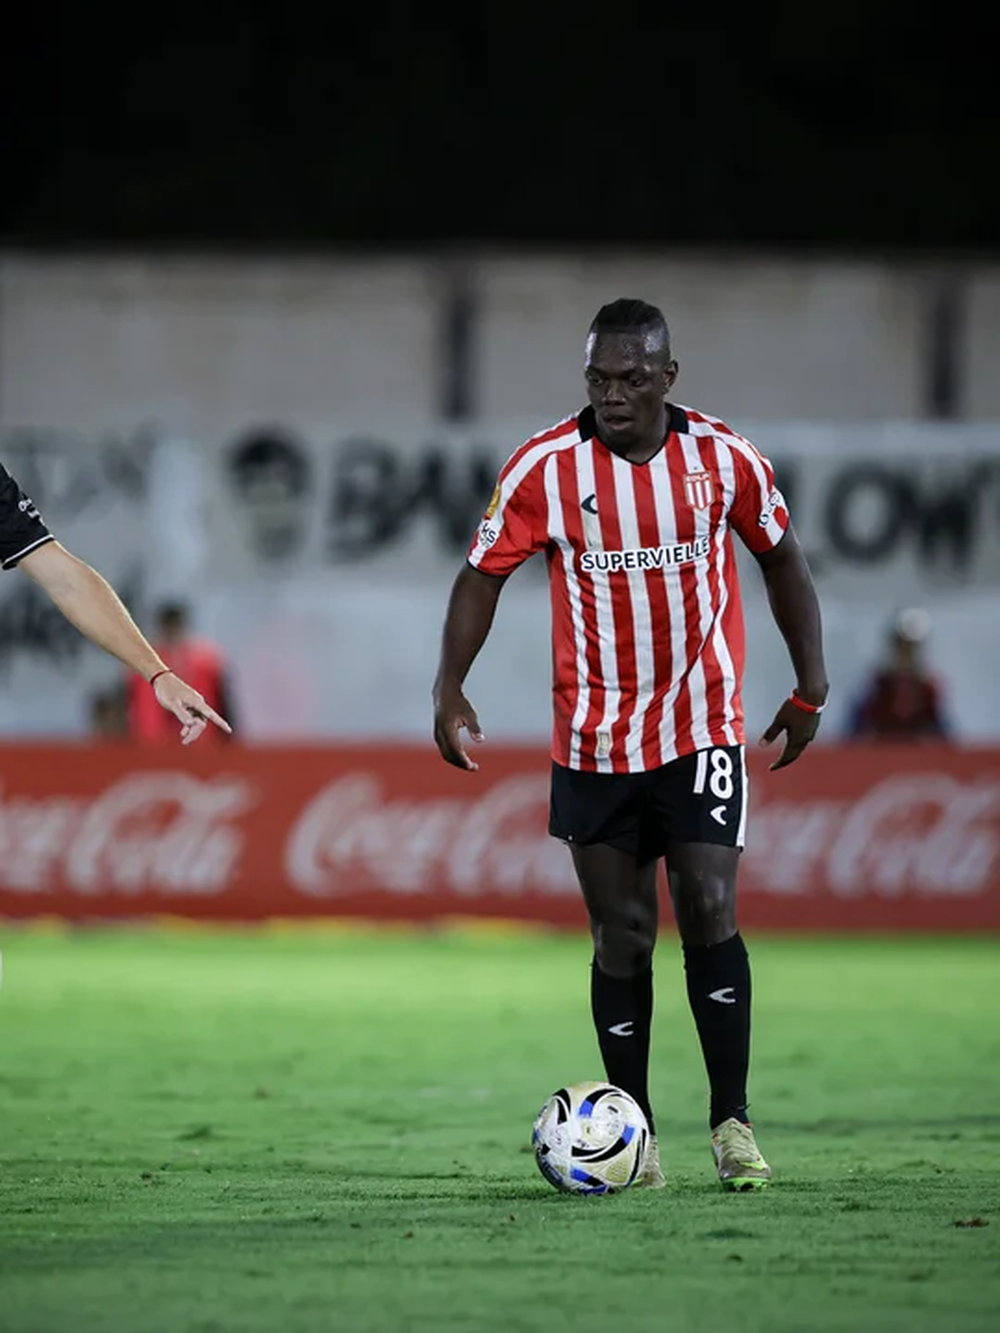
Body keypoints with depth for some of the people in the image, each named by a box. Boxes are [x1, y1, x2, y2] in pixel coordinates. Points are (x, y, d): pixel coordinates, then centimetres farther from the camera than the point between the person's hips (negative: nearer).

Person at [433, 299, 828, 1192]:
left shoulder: (727, 462, -5)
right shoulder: (544, 467, -7)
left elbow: (783, 560, 10)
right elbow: (483, 575, 0)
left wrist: (811, 691, 10)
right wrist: (450, 687, -11)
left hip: (703, 732, 0)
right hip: (593, 742, 1)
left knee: (710, 911, -12)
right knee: (622, 936, 3)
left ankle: (733, 1121, -2)